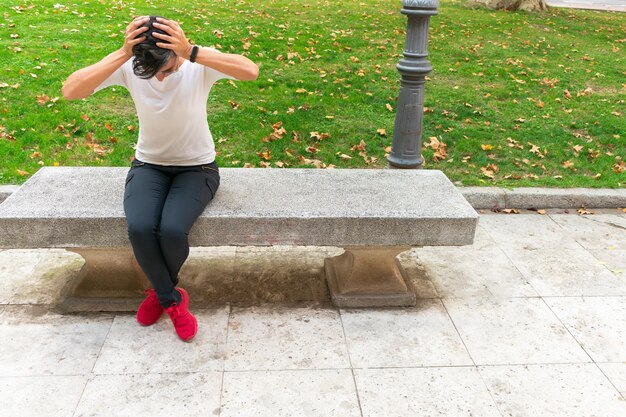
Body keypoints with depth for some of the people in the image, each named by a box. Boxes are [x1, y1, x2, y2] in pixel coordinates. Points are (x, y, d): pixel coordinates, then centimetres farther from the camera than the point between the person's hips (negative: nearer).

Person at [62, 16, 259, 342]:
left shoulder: (200, 63, -19)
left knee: (172, 230, -29)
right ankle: (173, 300, 0)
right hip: (148, 166, 2)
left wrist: (193, 52, -45)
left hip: (196, 168, -2)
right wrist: (122, 55, -37)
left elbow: (251, 71, -38)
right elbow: (70, 91, -29)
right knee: (139, 229, -28)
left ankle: (160, 291, 8)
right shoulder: (128, 66, -15)